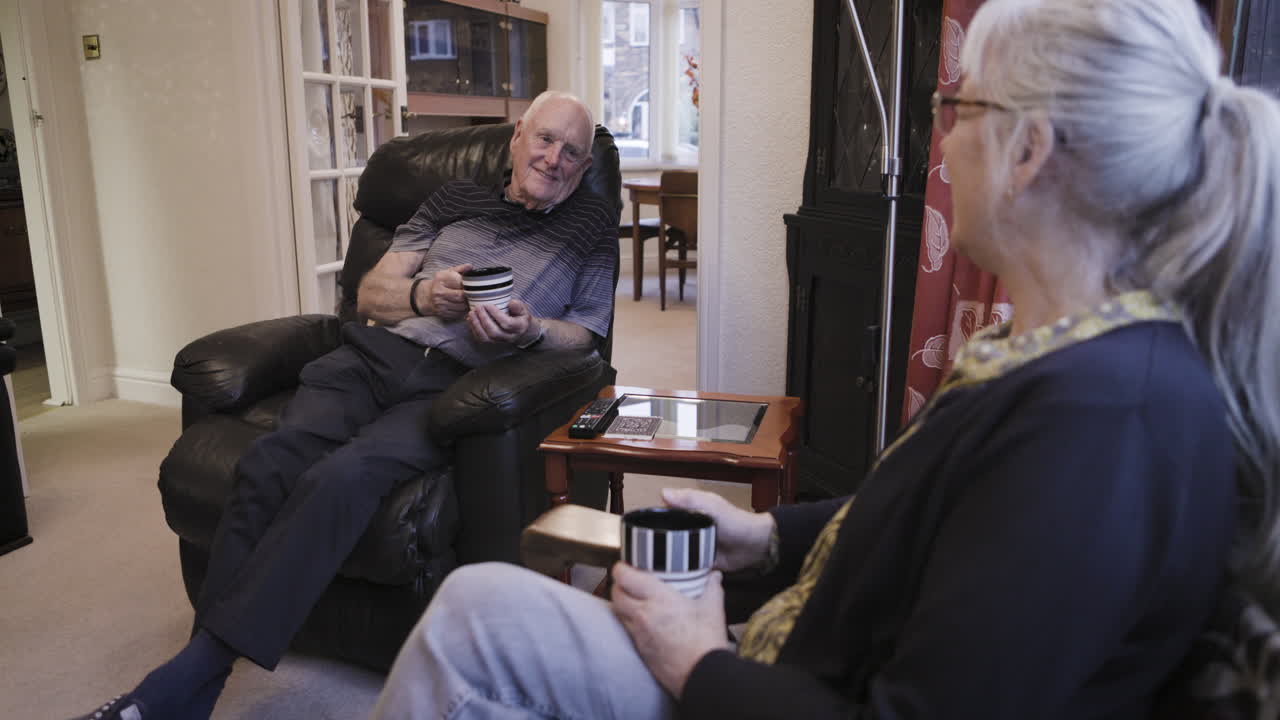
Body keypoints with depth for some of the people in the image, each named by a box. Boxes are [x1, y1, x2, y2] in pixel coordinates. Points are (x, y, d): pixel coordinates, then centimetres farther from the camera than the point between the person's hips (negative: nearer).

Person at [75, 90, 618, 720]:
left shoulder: (591, 225, 18)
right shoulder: (455, 199, 24)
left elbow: (589, 332, 11)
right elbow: (371, 293, 21)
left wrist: (530, 331, -10)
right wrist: (422, 295, -2)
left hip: (457, 383, -3)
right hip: (378, 352, 3)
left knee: (341, 477, -31)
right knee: (267, 464, -24)